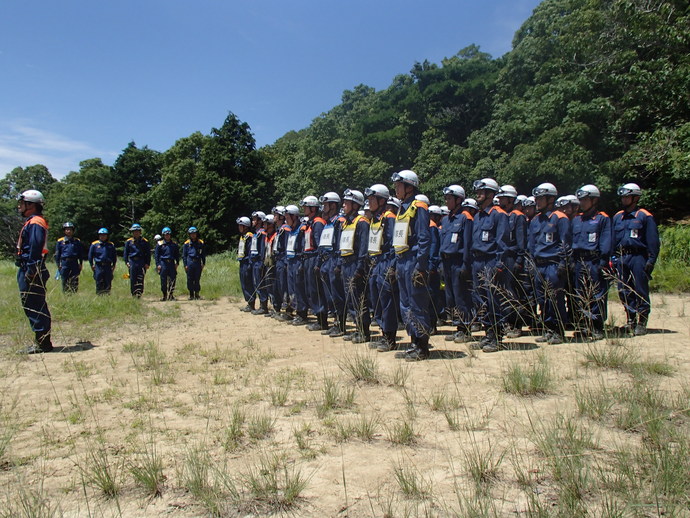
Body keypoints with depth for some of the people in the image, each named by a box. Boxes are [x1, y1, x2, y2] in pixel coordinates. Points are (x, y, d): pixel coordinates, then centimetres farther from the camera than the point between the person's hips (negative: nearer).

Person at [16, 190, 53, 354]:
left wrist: (30, 271, -24)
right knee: (37, 307, 13)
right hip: (28, 270, 11)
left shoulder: (34, 223, -13)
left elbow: (35, 248, -22)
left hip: (32, 272, -11)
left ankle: (42, 343, -4)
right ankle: (42, 341, 20)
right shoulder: (31, 222, 20)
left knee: (33, 306, -8)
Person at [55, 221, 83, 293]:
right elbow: (57, 254, 10)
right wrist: (58, 264, 2)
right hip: (64, 264, -1)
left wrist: (81, 264, 8)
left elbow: (81, 254, 15)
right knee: (64, 281, -1)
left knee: (74, 282, -2)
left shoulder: (77, 241, 12)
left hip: (74, 263, 1)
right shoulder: (60, 241, 9)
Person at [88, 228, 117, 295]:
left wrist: (113, 265, 9)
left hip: (108, 266, 2)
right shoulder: (94, 244, 5)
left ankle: (107, 294, 10)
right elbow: (90, 255, 9)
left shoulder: (111, 245, 10)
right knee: (99, 283, 0)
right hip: (98, 266, -1)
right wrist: (92, 265, 3)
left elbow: (114, 256, 16)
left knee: (108, 283, 3)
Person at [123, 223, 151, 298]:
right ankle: (133, 295, 10)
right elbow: (125, 252, 12)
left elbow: (148, 253, 7)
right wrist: (126, 262, 0)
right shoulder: (128, 241, 10)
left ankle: (139, 294, -8)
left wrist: (147, 263, -1)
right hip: (132, 262, 1)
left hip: (141, 262, -1)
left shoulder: (145, 241, 7)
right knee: (132, 279, 2)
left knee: (140, 280, -7)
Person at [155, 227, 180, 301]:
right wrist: (158, 264, -3)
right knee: (163, 280, 0)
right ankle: (164, 295, 9)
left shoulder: (174, 244, 11)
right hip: (163, 263, -2)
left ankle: (171, 295, 6)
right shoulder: (160, 244, 4)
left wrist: (177, 263, 8)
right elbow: (156, 255, 5)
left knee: (173, 279, -2)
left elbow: (177, 254, 17)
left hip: (172, 263, 2)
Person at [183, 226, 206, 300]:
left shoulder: (201, 243, 9)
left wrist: (203, 263, 6)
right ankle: (191, 295, 8)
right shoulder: (186, 244, 6)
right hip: (190, 263, 0)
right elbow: (184, 255, 8)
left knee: (197, 279, 2)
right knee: (190, 280, 1)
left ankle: (197, 294, 9)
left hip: (198, 263, 1)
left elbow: (203, 254, 13)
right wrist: (185, 265, 0)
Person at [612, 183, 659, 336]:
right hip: (621, 258, 5)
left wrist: (651, 260, -10)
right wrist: (612, 258, 9)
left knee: (640, 291, -3)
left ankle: (642, 322, 3)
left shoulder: (645, 216, 1)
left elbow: (653, 240, -3)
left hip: (638, 257, -5)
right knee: (624, 291, 7)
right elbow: (612, 239, 16)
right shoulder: (617, 217, 16)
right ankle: (631, 319, 18)